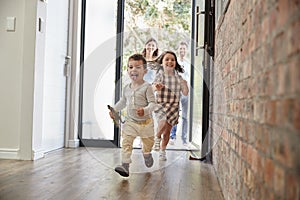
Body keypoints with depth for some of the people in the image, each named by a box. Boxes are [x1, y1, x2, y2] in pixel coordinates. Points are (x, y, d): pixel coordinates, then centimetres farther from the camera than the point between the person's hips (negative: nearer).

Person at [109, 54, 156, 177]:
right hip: (130, 122, 3)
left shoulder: (147, 87, -13)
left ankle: (146, 153, 49)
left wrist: (145, 110, -36)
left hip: (145, 122, -3)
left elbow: (152, 103, -19)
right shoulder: (126, 88, 4)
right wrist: (114, 109, 10)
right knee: (126, 143, -10)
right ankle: (125, 165, -11)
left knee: (148, 143, 17)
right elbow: (123, 101, 20)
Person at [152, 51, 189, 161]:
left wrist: (185, 85, -13)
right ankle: (157, 137, 3)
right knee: (164, 122, -29)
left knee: (167, 131, 5)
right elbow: (153, 86, -17)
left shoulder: (178, 77, 6)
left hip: (173, 106, 3)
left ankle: (162, 151, 25)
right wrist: (156, 87, -41)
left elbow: (185, 93, 7)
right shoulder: (160, 75, -1)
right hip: (161, 104, -3)